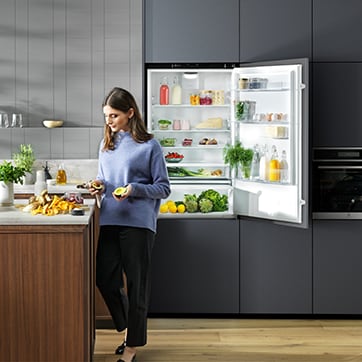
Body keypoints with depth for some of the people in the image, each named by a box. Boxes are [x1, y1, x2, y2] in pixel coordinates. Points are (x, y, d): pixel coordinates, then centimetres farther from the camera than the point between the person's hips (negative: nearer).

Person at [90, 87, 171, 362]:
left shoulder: (149, 146, -4)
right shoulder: (106, 145, 13)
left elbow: (163, 188, -3)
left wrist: (134, 189, -18)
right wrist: (99, 186, 0)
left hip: (138, 223, -5)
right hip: (109, 220, 6)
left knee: (136, 283, 2)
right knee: (105, 279, 4)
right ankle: (130, 328, 28)